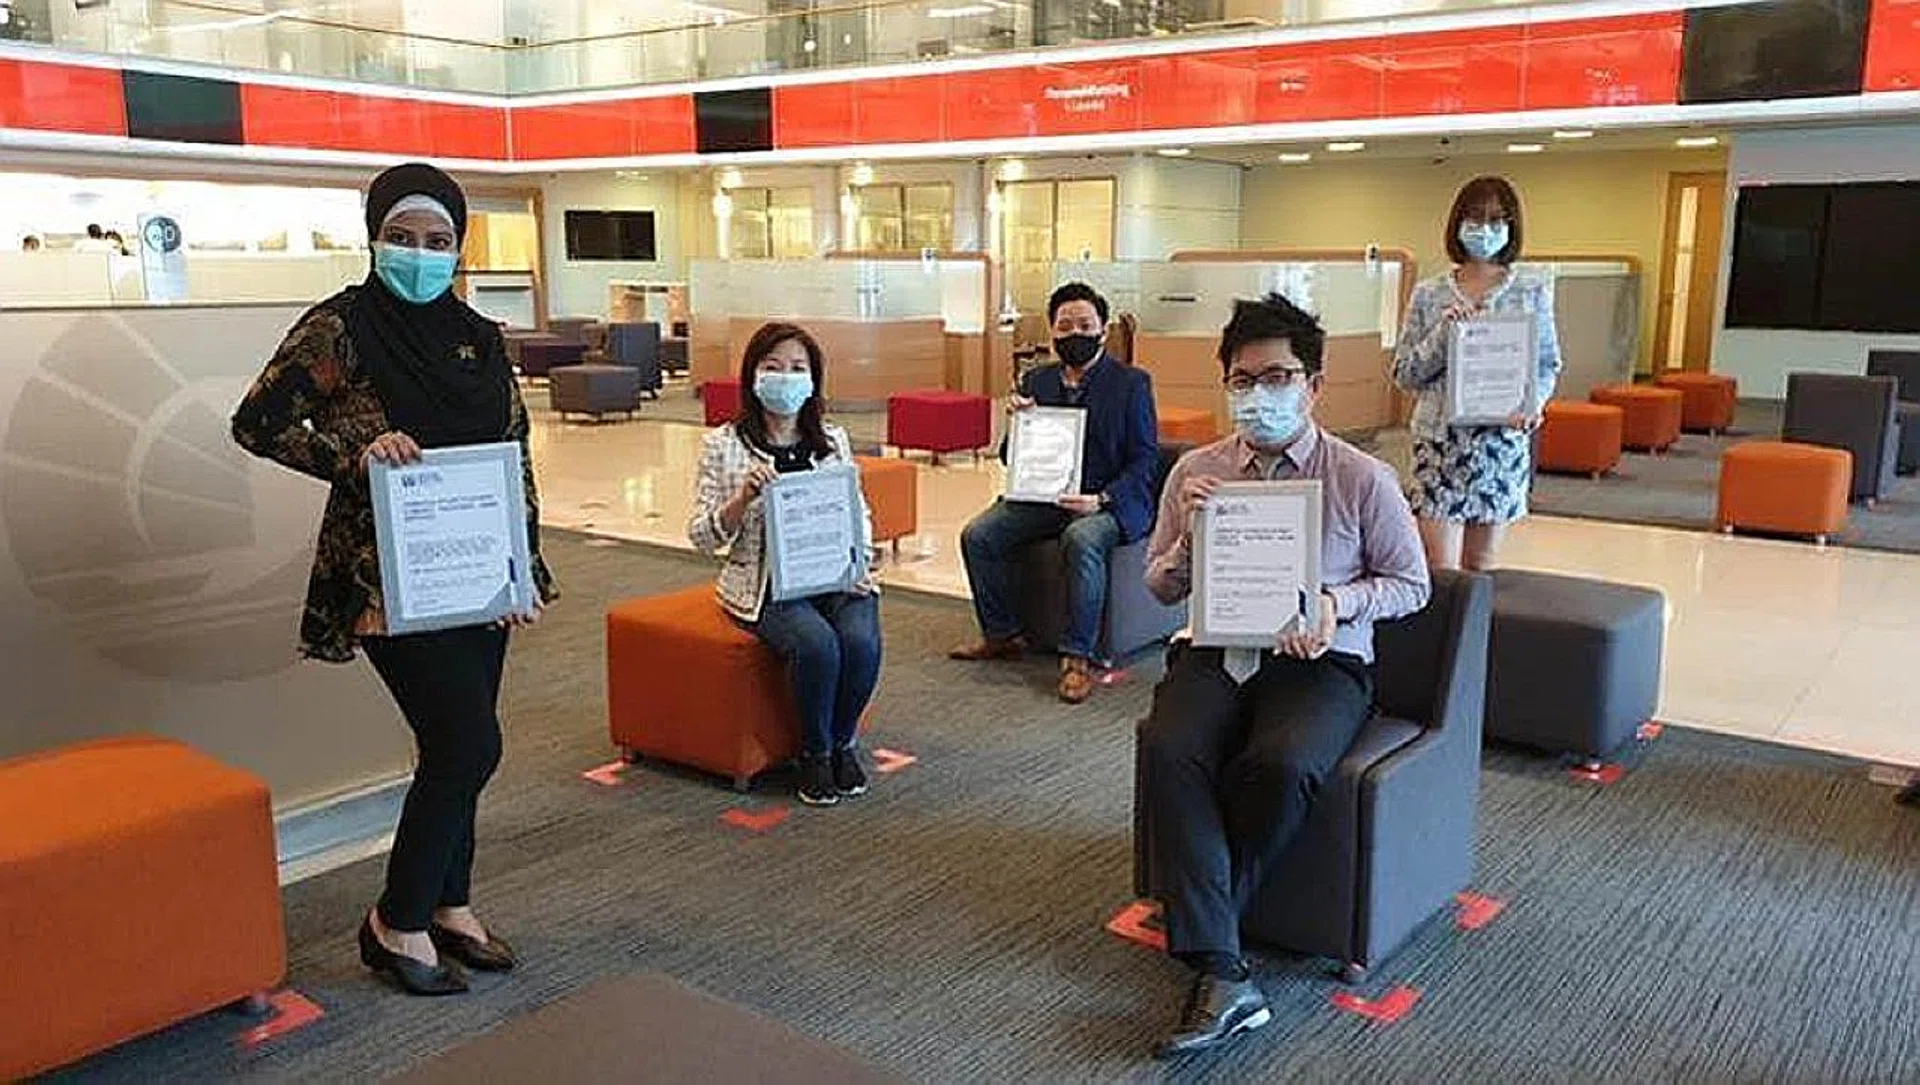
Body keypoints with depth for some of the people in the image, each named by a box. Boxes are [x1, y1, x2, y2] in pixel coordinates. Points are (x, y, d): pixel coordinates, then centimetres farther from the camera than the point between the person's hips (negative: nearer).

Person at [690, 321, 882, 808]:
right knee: (816, 644, -31)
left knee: (861, 640, -28)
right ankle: (815, 752, -4)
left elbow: (860, 516, 16)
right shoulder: (724, 445, 0)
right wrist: (744, 498, -20)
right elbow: (703, 537, -3)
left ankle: (842, 740, 2)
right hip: (766, 585, -3)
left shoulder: (833, 439, 9)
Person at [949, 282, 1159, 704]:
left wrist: (1101, 499, -21)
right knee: (978, 536, -14)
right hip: (1045, 496, 5)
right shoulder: (1037, 381, 12)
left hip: (1111, 501, -5)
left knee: (1081, 540, -37)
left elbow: (1145, 460, -6)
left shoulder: (1132, 383, -2)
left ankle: (1077, 657, -25)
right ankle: (1001, 635, 5)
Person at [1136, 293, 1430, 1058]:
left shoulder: (1363, 481, -1)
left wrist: (1338, 604, -12)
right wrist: (1189, 540, -9)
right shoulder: (1196, 472, 6)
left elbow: (1412, 585, 7)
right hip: (1215, 651, 2)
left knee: (1280, 765, -34)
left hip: (1321, 663, -2)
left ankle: (1198, 926, -7)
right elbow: (1160, 588, 13)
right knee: (1167, 751, -30)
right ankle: (1221, 974, -28)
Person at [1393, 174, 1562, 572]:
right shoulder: (1428, 294, 3)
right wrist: (1444, 332, -13)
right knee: (1440, 572, -5)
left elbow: (1549, 366, 8)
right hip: (1440, 440, -1)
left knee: (1481, 567, 10)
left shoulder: (1532, 292, 4)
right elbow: (1404, 374, 2)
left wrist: (1533, 403, -12)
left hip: (1503, 439, 1)